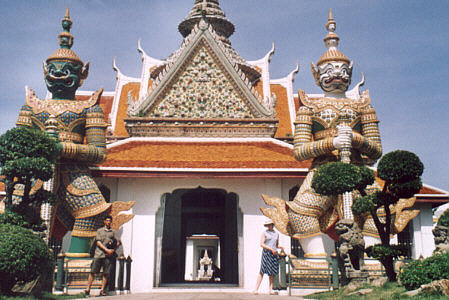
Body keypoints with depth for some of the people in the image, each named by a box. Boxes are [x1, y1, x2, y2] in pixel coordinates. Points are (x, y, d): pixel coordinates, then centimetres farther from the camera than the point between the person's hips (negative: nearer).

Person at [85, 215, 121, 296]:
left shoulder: (113, 232, 16)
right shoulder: (99, 231, 13)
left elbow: (118, 242, 9)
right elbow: (98, 242, 1)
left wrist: (113, 250, -7)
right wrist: (106, 250, -10)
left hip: (108, 256, 1)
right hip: (99, 253, -1)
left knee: (106, 273, -3)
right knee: (92, 271, -5)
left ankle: (102, 290, 3)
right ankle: (88, 289, 1)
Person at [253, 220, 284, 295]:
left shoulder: (276, 233, 17)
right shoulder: (264, 233, 3)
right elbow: (261, 244, -6)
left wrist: (280, 247, 3)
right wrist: (271, 249, -14)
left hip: (274, 254, 4)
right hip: (266, 253, -4)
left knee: (272, 272, 2)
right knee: (262, 271, -10)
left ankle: (270, 289, 6)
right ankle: (256, 289, -10)